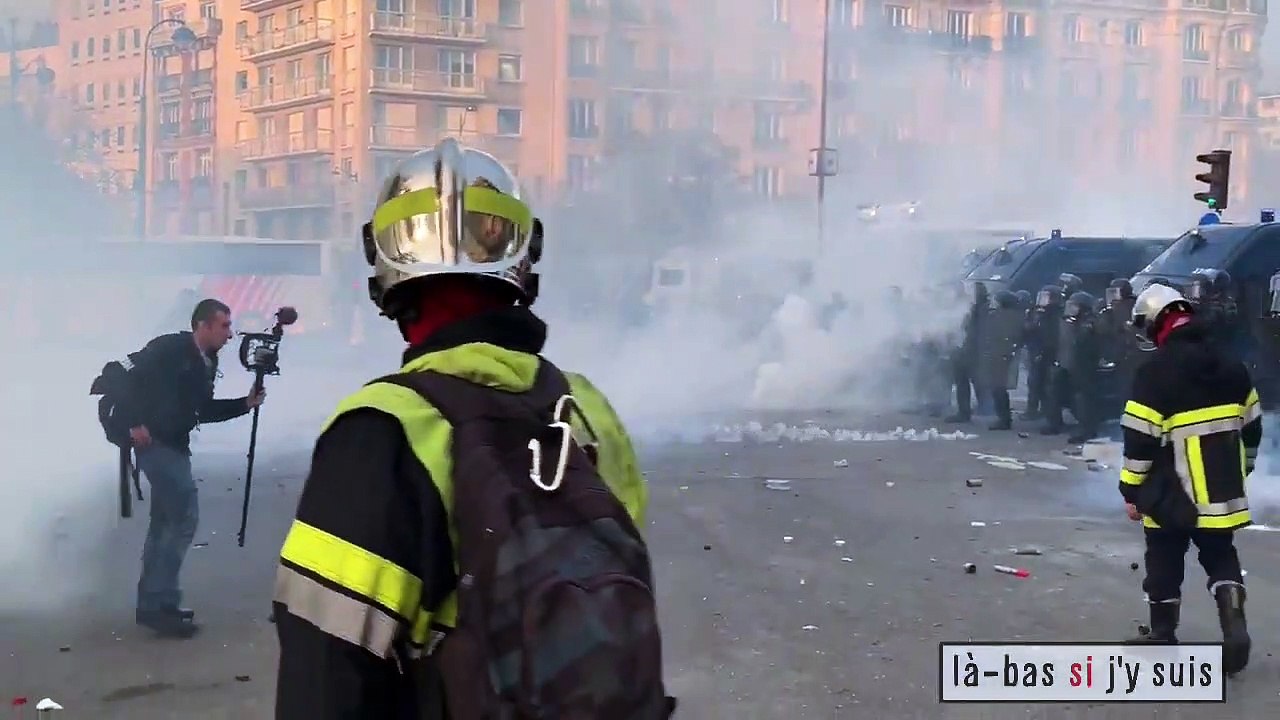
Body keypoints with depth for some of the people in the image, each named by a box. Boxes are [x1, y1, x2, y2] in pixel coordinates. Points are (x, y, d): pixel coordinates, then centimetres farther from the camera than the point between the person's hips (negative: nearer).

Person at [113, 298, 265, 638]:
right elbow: (129, 373, -19)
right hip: (154, 442, -9)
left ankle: (153, 603, 23)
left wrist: (245, 404, 5)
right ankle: (160, 603, -4)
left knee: (165, 521, 14)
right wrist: (134, 423, -22)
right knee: (185, 517, -10)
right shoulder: (170, 348, -15)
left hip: (174, 445, 9)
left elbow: (203, 411, 14)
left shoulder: (207, 363, 10)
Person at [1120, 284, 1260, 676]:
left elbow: (1140, 438, -15)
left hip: (1172, 494, -5)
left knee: (1165, 560, 11)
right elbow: (1251, 425, 13)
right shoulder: (1230, 365, 5)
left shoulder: (1156, 371, -16)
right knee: (1221, 556, 18)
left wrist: (1132, 490, -6)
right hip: (1223, 492, 5)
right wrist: (1240, 471, 24)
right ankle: (1234, 623, 0)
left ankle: (1163, 634, 20)